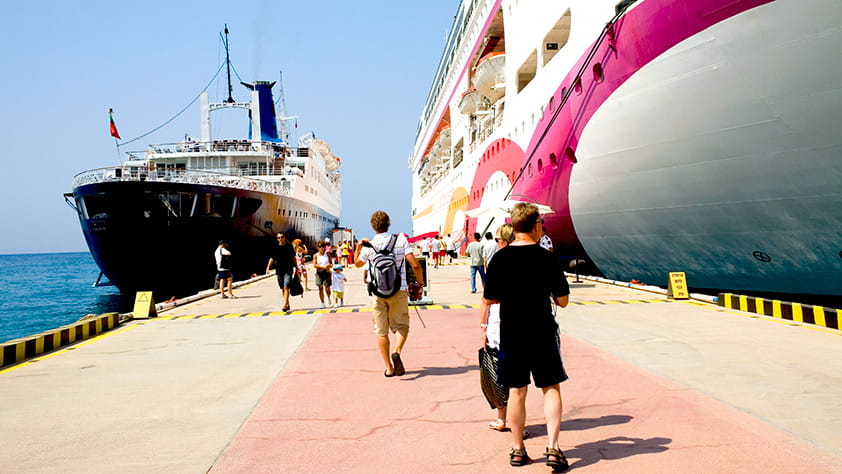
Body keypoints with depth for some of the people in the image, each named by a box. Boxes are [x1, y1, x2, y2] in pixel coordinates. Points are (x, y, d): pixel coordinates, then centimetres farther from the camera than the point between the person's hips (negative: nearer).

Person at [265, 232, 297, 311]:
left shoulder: (289, 246, 3)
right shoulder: (275, 248, 7)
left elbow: (293, 258, 10)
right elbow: (272, 258, 6)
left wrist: (296, 268, 11)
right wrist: (268, 267, -9)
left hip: (288, 270, -3)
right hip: (279, 271, 3)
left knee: (286, 287, -15)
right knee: (282, 289, 10)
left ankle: (285, 305, -21)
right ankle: (287, 305, 22)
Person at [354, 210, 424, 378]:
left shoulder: (369, 246, -2)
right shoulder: (401, 240, -4)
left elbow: (357, 263, 17)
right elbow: (415, 265, -9)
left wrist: (358, 247, 25)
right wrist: (421, 283, 3)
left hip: (377, 293, 0)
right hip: (399, 290, 0)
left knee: (381, 331, 10)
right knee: (401, 325, 14)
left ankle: (388, 367, 12)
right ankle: (397, 352, -12)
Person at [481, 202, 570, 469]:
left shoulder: (500, 258, -6)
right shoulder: (547, 258, -8)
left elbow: (488, 300, -3)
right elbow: (563, 301, -2)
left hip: (511, 334, 2)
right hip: (543, 334, -1)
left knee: (517, 391, 11)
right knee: (551, 388, 11)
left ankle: (517, 449, 21)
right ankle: (553, 447, 5)